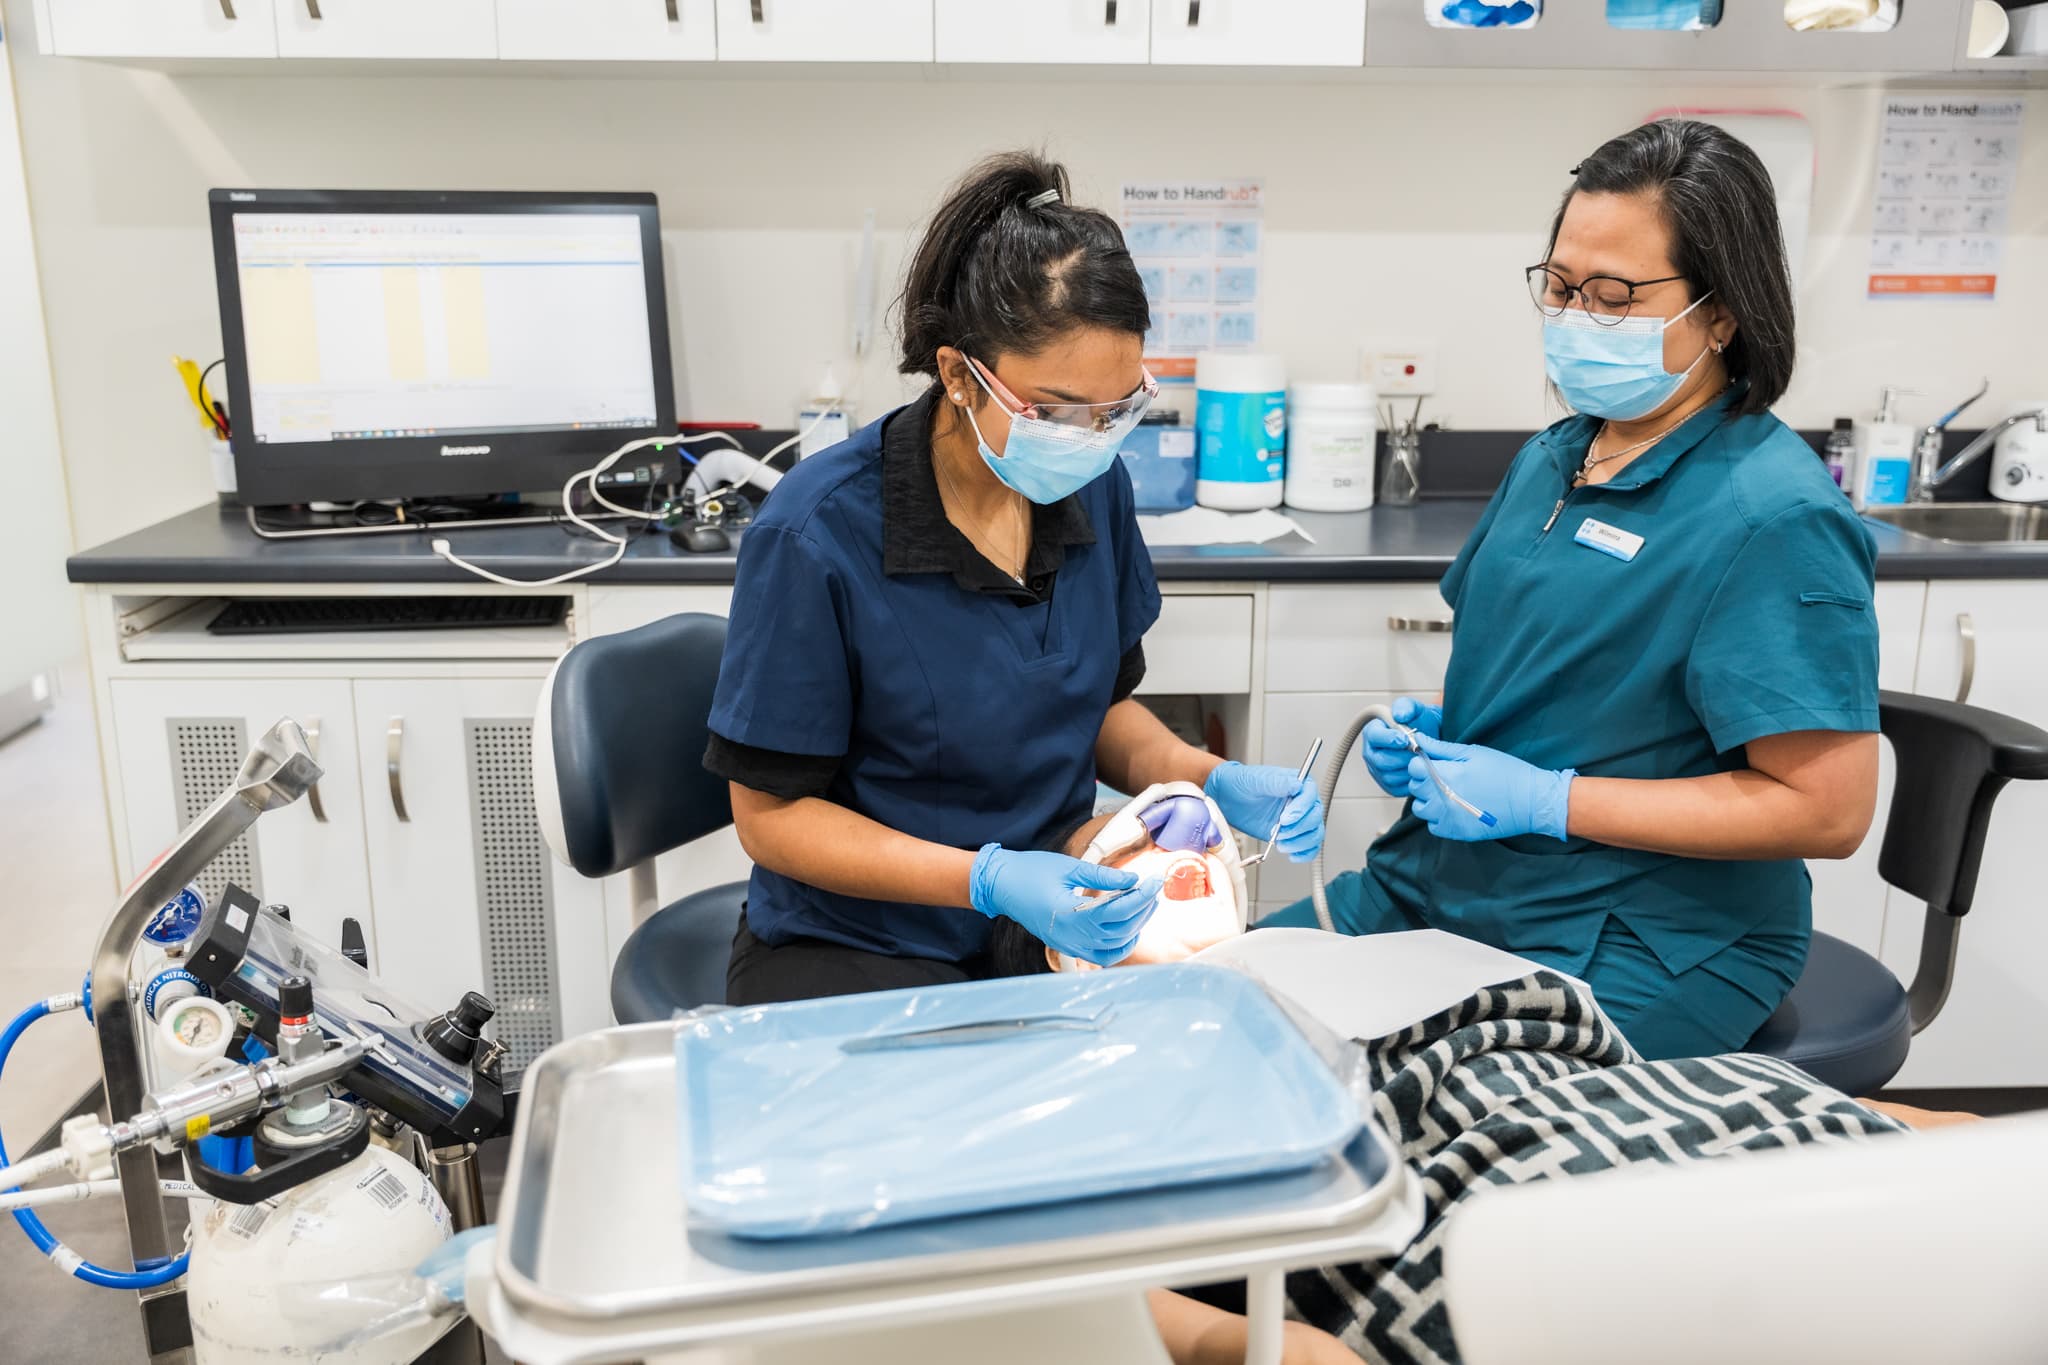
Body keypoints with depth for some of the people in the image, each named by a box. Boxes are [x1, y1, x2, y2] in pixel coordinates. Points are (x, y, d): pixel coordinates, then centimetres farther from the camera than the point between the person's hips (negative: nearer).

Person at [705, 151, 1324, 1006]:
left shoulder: (1094, 486, -3)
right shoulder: (818, 534, -21)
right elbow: (772, 814, -13)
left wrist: (1215, 782, -9)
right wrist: (989, 880, -25)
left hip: (1062, 909, 5)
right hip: (859, 951, -5)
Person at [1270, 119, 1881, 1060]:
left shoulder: (1774, 519, -16)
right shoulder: (1551, 462, 9)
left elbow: (1826, 810, -19)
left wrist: (1544, 800, -20)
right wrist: (1436, 731, 0)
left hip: (1643, 947, -7)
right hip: (1449, 877, 8)